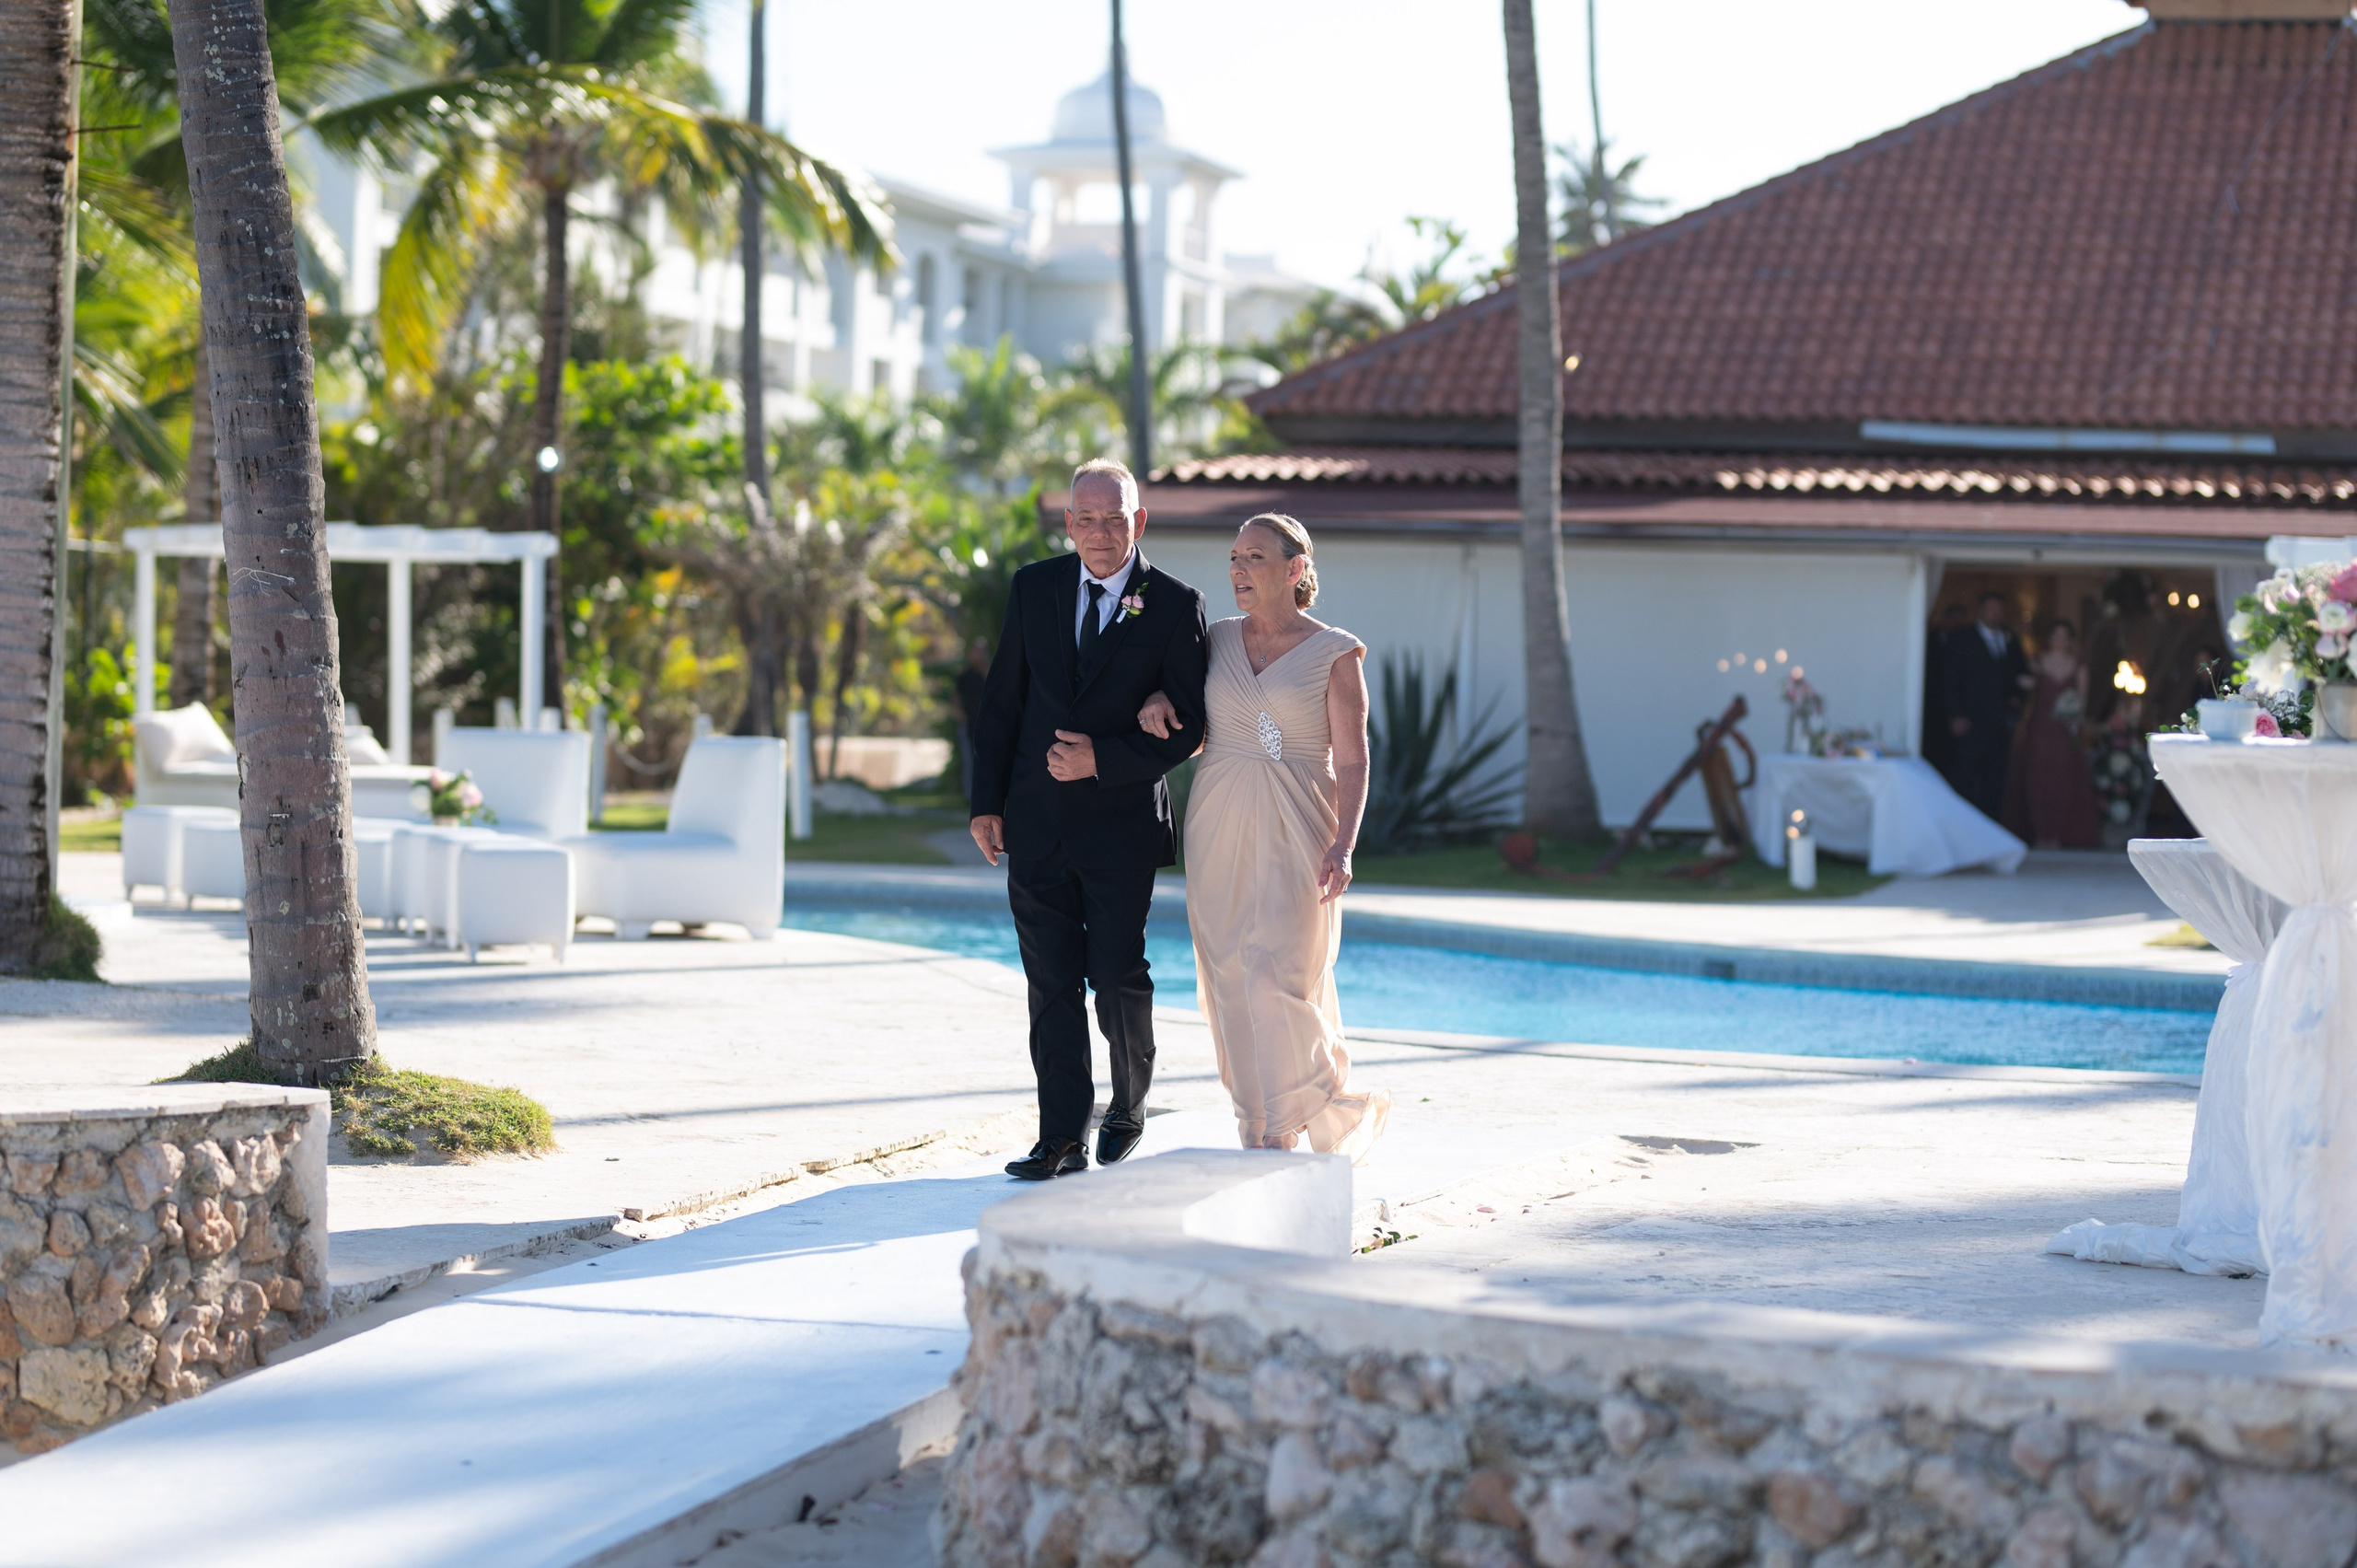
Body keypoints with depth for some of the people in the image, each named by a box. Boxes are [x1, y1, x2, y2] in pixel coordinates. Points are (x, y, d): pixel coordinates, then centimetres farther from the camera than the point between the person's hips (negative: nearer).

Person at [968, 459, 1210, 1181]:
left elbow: (1186, 726, -6)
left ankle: (1127, 1109, 27)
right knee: (1051, 981, 2)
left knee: (1118, 974, 2)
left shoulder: (1174, 605, -5)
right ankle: (1063, 1139, 5)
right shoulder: (1033, 588, 5)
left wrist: (1103, 759, -18)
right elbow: (1001, 702, 8)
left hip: (1120, 820, -3)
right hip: (1036, 820, 3)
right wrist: (986, 802, 3)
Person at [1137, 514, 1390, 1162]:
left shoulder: (1335, 653, -4)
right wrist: (1158, 701, -2)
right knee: (1234, 984, 5)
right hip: (1219, 832, 5)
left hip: (1295, 834, -5)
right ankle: (1256, 1138, 13)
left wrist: (1344, 846, -20)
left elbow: (1353, 762, -8)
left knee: (1279, 980, -14)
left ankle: (1280, 1138, -3)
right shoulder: (1217, 640, 9)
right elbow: (1192, 735, 20)